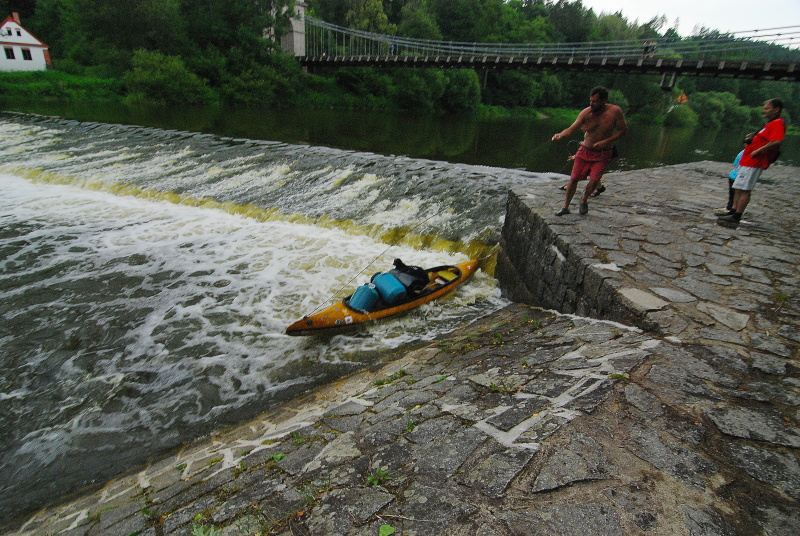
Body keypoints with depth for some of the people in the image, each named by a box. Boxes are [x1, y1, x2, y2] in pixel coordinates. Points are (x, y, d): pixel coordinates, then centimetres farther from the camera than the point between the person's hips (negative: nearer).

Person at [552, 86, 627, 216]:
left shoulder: (615, 111, -13)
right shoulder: (586, 113, -12)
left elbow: (623, 130, -5)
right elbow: (572, 128, -17)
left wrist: (606, 141, -19)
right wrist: (560, 135, -38)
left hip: (603, 153, -1)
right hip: (585, 150, 1)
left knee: (594, 180, -14)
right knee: (574, 179, -4)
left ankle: (584, 201, 17)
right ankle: (565, 207, 10)